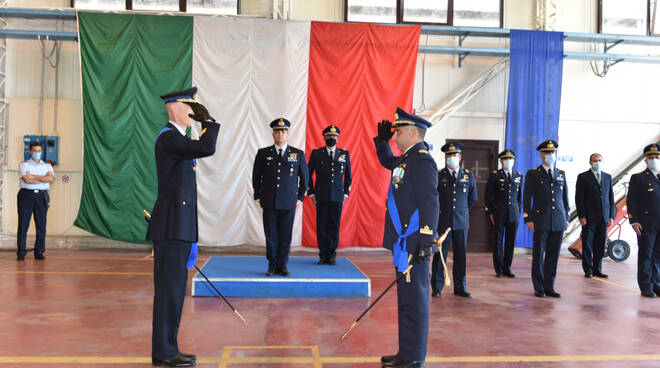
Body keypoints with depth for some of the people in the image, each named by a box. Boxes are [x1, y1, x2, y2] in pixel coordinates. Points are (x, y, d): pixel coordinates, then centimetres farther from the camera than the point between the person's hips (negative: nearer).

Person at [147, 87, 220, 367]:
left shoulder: (176, 138, 20)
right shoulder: (169, 138, -12)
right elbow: (207, 148, -27)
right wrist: (209, 121, -8)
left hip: (178, 225, 10)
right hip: (171, 226, -10)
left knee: (174, 287, 12)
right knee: (169, 287, -5)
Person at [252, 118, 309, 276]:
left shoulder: (298, 154, 6)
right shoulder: (263, 153, 6)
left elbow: (304, 178, 12)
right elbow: (256, 177, 12)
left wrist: (300, 198, 7)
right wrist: (258, 197, 8)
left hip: (289, 204, 0)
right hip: (269, 203, 0)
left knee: (285, 236, 2)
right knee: (270, 235, 4)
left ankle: (282, 265, 14)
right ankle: (272, 265, 15)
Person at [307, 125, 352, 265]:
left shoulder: (345, 154, 8)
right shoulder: (316, 153, 4)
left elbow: (348, 176, 15)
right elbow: (309, 175, 8)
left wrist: (346, 193, 8)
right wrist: (311, 193, 3)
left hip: (337, 197, 1)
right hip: (321, 197, -1)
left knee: (334, 227, 2)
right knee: (321, 227, 1)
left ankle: (332, 255, 13)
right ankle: (323, 255, 10)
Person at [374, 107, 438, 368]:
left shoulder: (422, 161, -14)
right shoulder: (407, 159, 15)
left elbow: (430, 204, -21)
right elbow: (387, 162, 38)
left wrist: (425, 243, -24)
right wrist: (382, 140, 22)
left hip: (413, 244, -10)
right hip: (404, 242, 10)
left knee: (413, 299, -2)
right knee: (406, 298, 15)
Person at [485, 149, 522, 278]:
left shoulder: (519, 176, 10)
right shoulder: (495, 175, 0)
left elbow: (520, 195, 16)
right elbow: (488, 195, 0)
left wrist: (519, 212, 9)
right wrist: (490, 213, -5)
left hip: (514, 215, 3)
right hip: (499, 214, -3)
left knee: (510, 242, 5)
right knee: (498, 242, 1)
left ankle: (507, 269, 16)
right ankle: (499, 270, 11)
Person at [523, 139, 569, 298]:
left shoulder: (561, 174, 15)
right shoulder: (532, 174, 2)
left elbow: (565, 197, 18)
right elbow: (526, 198, 0)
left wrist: (566, 218, 12)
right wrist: (528, 219, -6)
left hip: (558, 222, 4)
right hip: (541, 221, -4)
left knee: (553, 255, 6)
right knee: (539, 254, 0)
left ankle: (549, 287, 14)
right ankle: (539, 288, 9)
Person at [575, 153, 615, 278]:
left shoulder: (608, 177, 14)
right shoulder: (583, 177, 1)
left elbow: (611, 197, 14)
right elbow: (579, 198, -4)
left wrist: (612, 216, 6)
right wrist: (581, 216, -11)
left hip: (603, 217, 4)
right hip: (589, 217, -4)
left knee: (600, 245, 6)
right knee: (587, 244, 1)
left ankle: (597, 270, 14)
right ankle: (588, 270, 10)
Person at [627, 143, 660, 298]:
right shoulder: (638, 178, 2)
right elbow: (631, 201, -3)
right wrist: (634, 221, -11)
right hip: (646, 225, -4)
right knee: (645, 256, 2)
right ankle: (646, 287, 9)